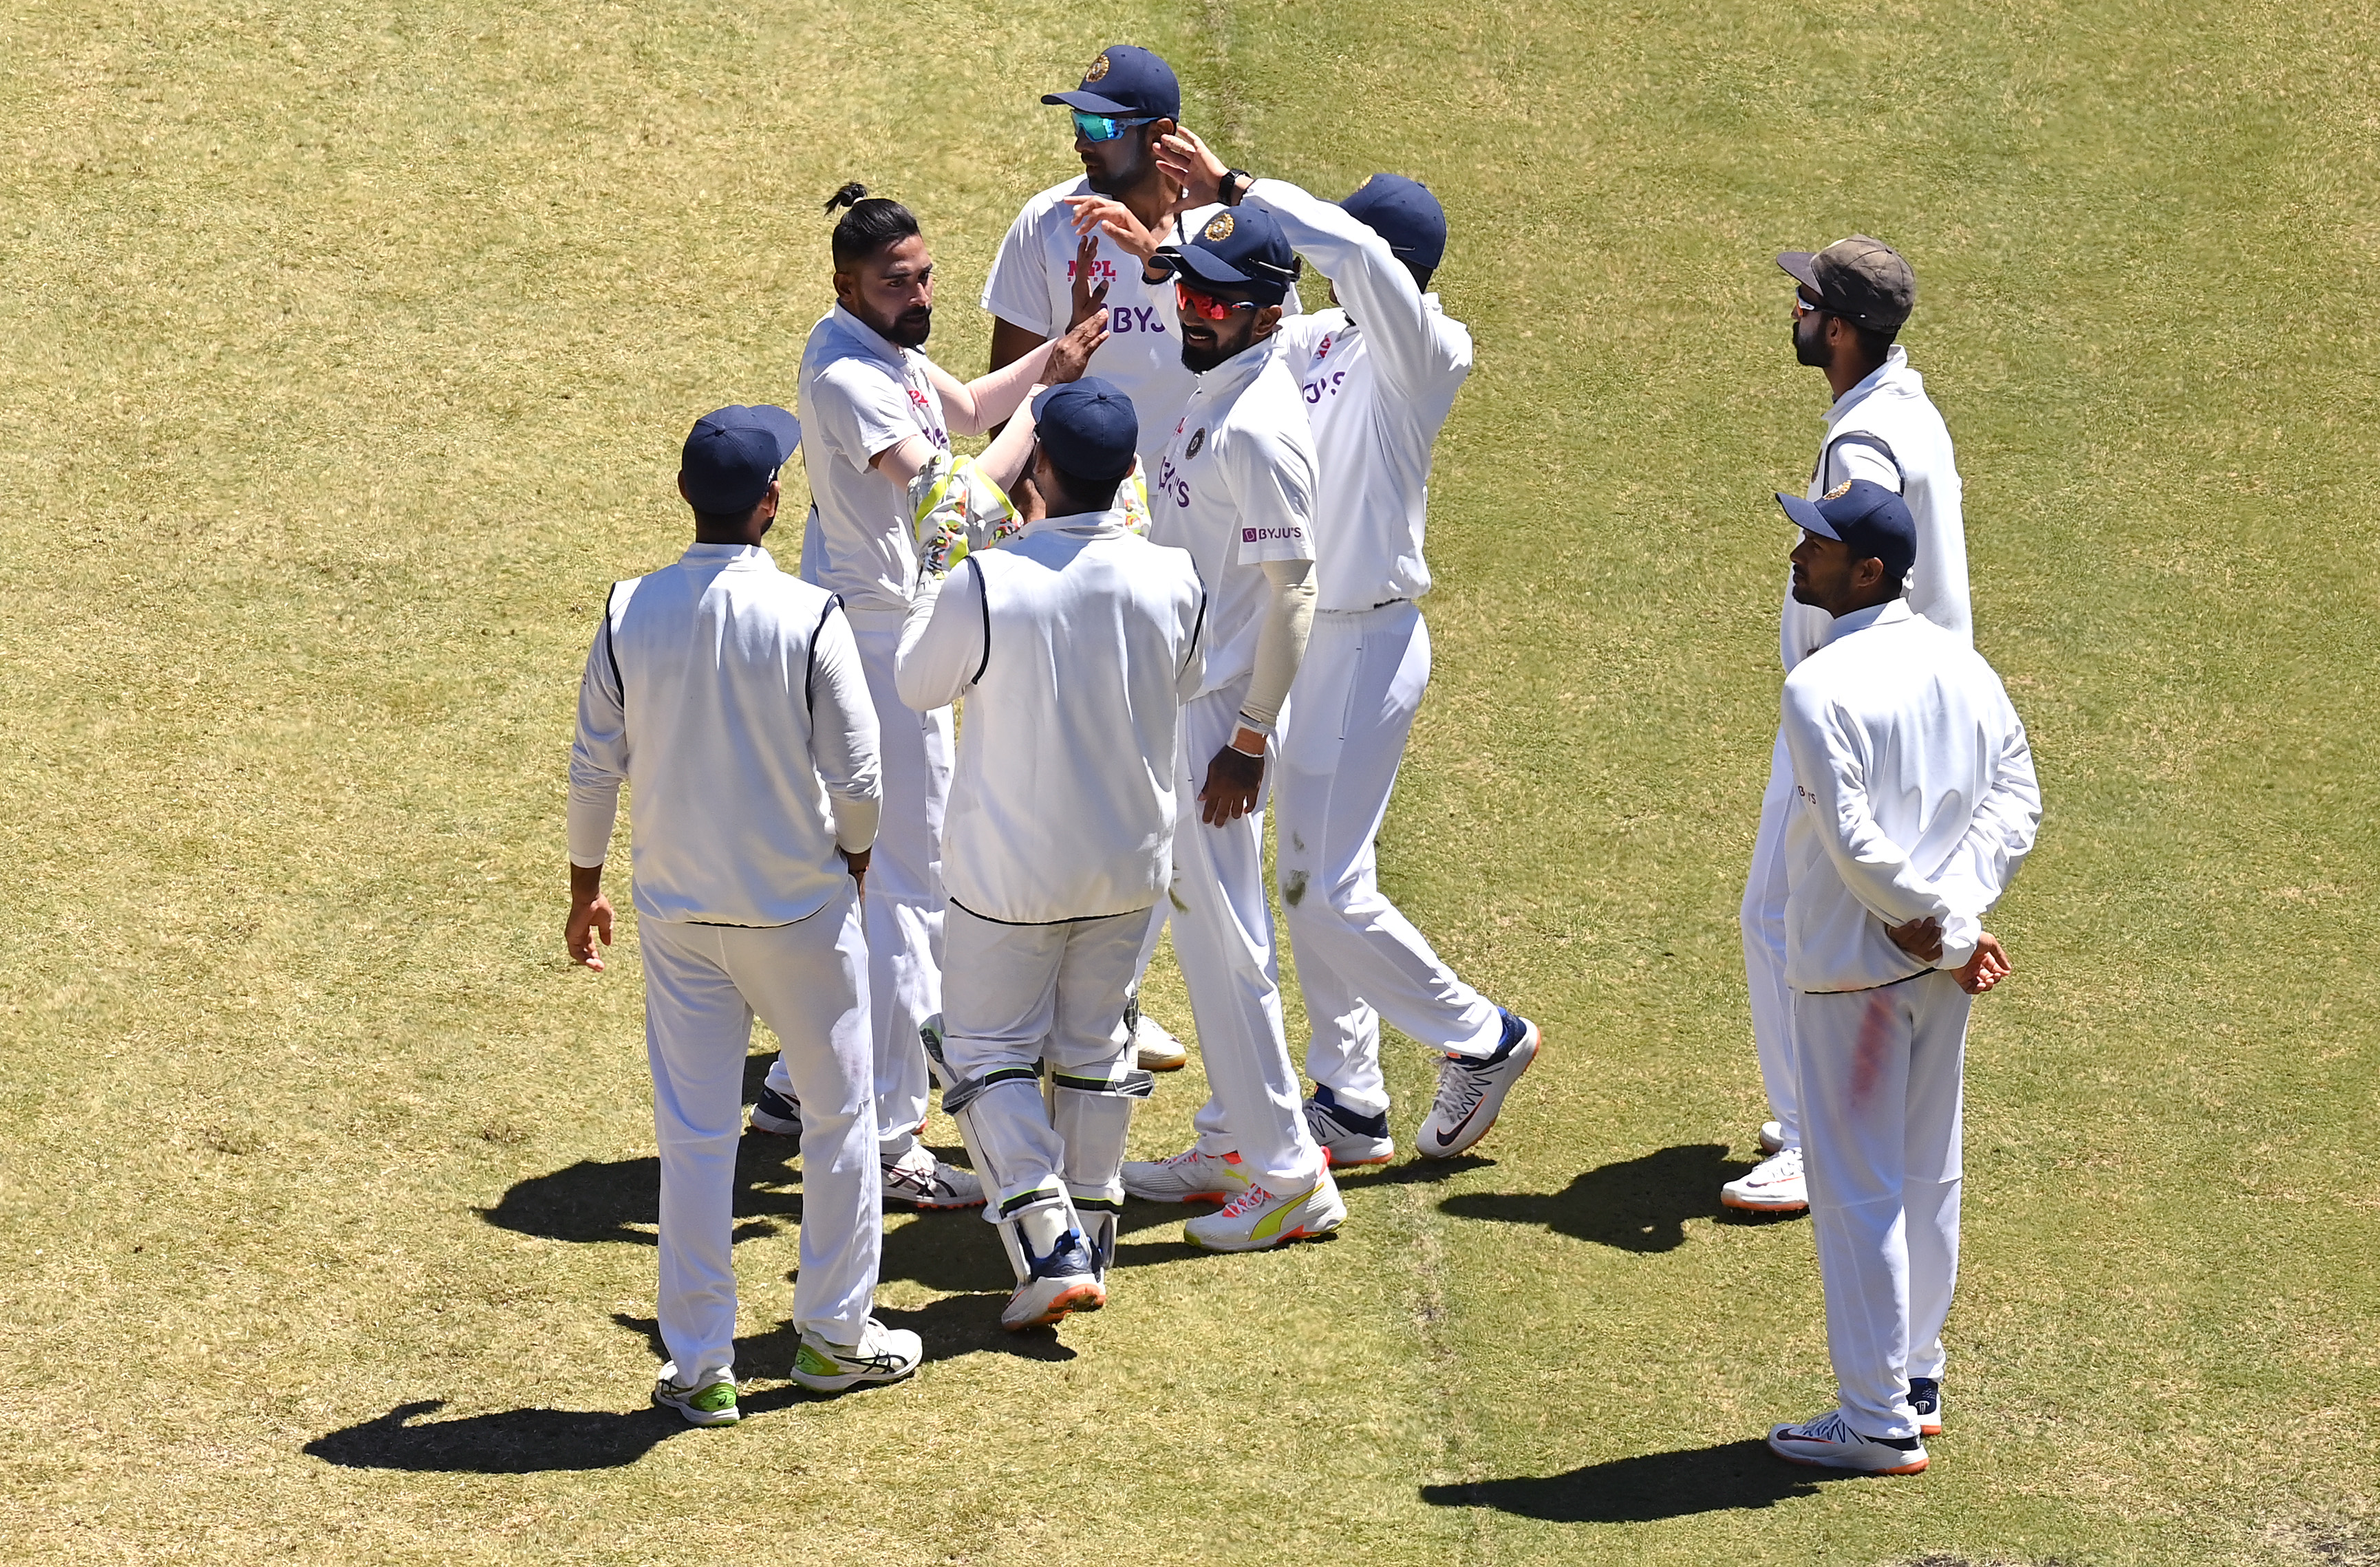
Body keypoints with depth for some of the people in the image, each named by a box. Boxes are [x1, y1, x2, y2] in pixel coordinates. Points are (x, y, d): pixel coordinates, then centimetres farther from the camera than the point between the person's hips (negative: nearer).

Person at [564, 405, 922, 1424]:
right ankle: (834, 1334, 26)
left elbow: (595, 767, -1)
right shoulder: (808, 621, -18)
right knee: (838, 1113, 16)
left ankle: (699, 1366, 13)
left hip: (677, 913, 3)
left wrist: (586, 884, 13)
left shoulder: (630, 614, -8)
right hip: (799, 909, -3)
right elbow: (858, 781, -13)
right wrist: (852, 858, 8)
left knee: (693, 1135, 9)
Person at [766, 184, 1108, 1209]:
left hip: (853, 633, 11)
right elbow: (948, 497, -33)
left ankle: (799, 1084, 34)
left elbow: (965, 409, 22)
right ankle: (889, 1141, -4)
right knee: (913, 887, -7)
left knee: (859, 868, 22)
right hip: (883, 646, -11)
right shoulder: (849, 377, -25)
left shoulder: (876, 345, 6)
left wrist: (1055, 350, 7)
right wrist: (1050, 396, -24)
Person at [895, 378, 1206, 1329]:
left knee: (987, 1052, 9)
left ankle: (1048, 1247, -4)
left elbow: (918, 684, -5)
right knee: (1093, 1046, 20)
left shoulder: (987, 584, -24)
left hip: (1011, 869, -4)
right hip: (1129, 862, 4)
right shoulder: (1173, 582, -13)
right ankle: (1092, 1232, 29)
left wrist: (942, 572, 7)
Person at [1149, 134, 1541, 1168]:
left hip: (1369, 643, -9)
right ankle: (1349, 1103, 23)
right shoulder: (1323, 340, 6)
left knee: (1329, 889, -7)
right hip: (1304, 633, 9)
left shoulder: (1426, 351, -18)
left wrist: (1231, 189, -32)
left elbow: (1354, 253, -35)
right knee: (1304, 877, 13)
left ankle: (1481, 1038, 13)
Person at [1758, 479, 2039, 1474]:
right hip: (1938, 965, 7)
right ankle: (1917, 1382, 28)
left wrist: (1947, 929, -14)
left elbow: (1855, 841, -24)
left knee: (1856, 1189, 2)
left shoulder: (1819, 687, -19)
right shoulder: (1961, 665, 3)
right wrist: (1955, 915, -4)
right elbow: (2017, 799, 2)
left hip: (1854, 969, -7)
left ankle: (1878, 1420, 7)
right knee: (1929, 1176, 17)